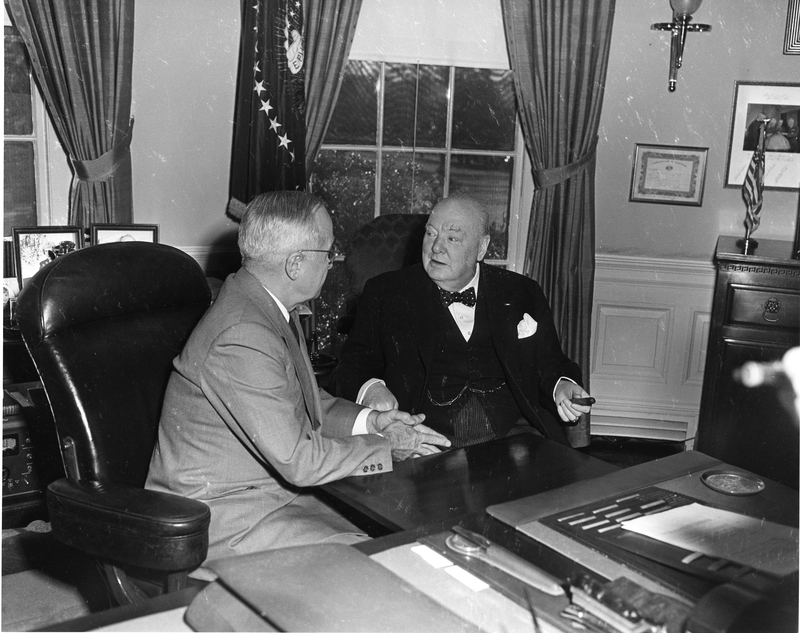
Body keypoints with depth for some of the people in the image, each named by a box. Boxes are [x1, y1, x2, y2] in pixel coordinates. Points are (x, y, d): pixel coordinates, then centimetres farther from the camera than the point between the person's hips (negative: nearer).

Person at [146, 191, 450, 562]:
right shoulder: (241, 338, -28)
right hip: (224, 519, -9)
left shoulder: (269, 309, 4)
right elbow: (299, 460, -26)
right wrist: (387, 447, -13)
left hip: (276, 487, 9)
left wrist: (368, 421, 3)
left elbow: (300, 403, 18)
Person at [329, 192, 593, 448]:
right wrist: (369, 389, -16)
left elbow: (551, 365, 19)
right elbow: (351, 369, 7)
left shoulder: (522, 293, 14)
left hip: (511, 438, 2)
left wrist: (562, 387, -3)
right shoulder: (384, 293, 9)